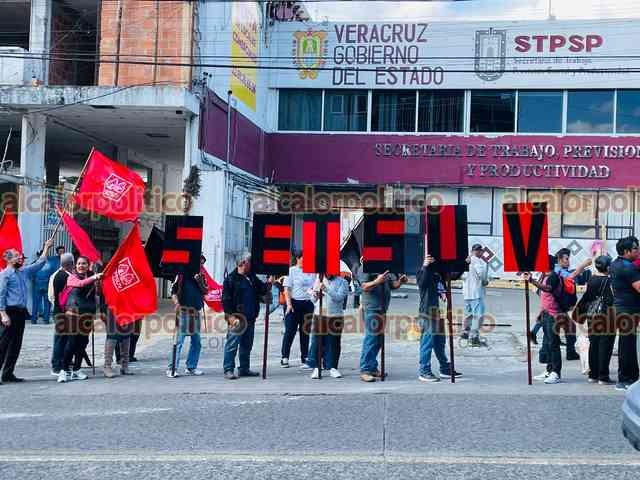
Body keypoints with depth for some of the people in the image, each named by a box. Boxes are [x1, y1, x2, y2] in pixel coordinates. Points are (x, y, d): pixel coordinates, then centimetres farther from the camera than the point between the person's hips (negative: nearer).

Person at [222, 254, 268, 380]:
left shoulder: (252, 278, 16)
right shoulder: (231, 279, -6)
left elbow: (262, 290, 18)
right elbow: (226, 299, -10)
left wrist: (268, 284, -4)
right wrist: (230, 315, -16)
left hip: (250, 318, 7)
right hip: (237, 317, -7)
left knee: (247, 345, 13)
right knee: (232, 344, -6)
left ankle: (244, 368, 22)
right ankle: (228, 370, -2)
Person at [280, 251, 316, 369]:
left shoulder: (312, 271, 9)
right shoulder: (291, 271, -1)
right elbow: (286, 289, -4)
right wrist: (289, 304, -12)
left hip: (308, 304, 4)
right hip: (294, 303, -3)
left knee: (305, 332, 7)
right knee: (290, 331, -2)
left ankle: (304, 359, 12)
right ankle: (284, 357, 7)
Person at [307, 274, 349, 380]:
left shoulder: (342, 282, 1)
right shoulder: (319, 280, 12)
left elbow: (339, 297, -13)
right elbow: (314, 299, 16)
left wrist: (326, 289, -21)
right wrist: (315, 295, -6)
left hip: (335, 316, -2)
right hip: (319, 315, 2)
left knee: (333, 343, 2)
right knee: (317, 341, 1)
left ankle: (332, 367, 12)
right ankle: (316, 367, 8)